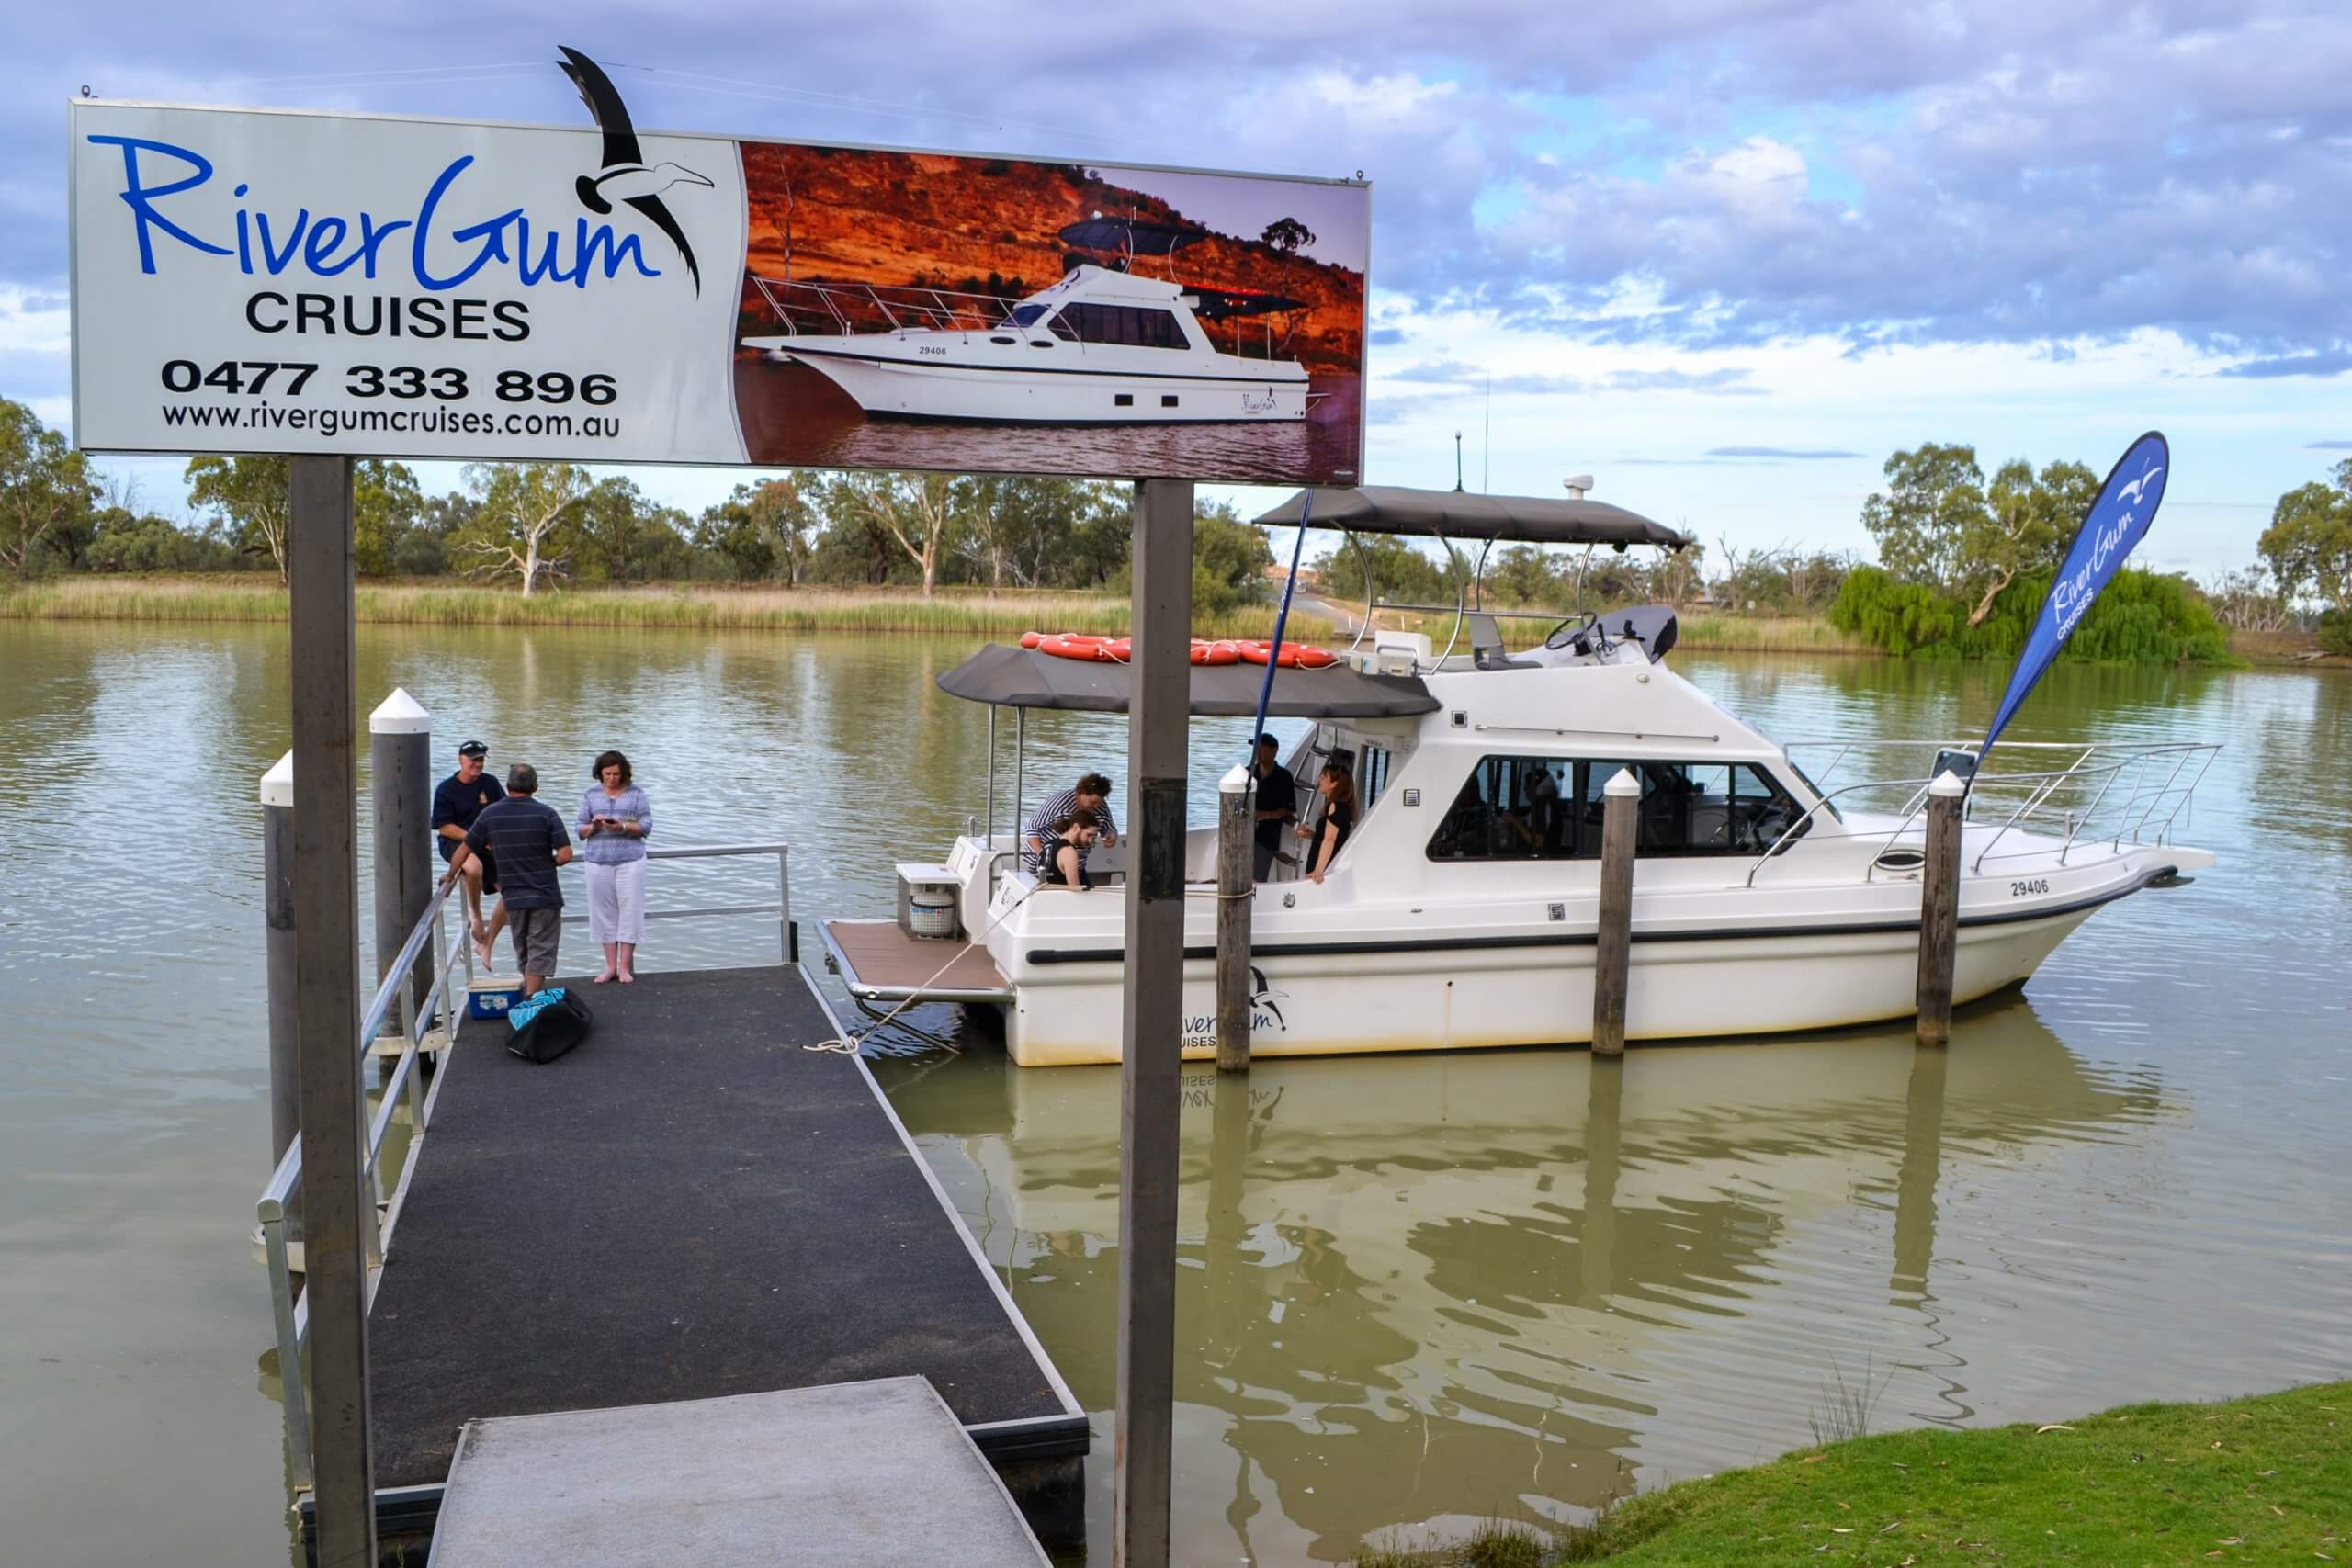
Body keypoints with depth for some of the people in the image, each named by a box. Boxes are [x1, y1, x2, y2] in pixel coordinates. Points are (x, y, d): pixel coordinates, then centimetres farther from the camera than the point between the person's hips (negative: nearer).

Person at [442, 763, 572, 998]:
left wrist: (450, 876, 24)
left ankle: (528, 996, 31)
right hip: (545, 896, -3)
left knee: (523, 954, 20)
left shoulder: (490, 814, 1)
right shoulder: (546, 814, -9)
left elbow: (464, 849, 8)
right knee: (540, 953, 1)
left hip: (512, 898, 4)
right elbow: (565, 855, -14)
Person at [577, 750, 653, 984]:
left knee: (629, 911, -5)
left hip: (630, 860, -2)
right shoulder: (591, 794, 9)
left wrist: (623, 827, -18)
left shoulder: (635, 793, 4)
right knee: (603, 912, 2)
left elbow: (646, 826, -2)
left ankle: (625, 967, 1)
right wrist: (594, 827, -14)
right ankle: (610, 966, 8)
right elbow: (580, 830, 8)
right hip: (598, 861, 2)